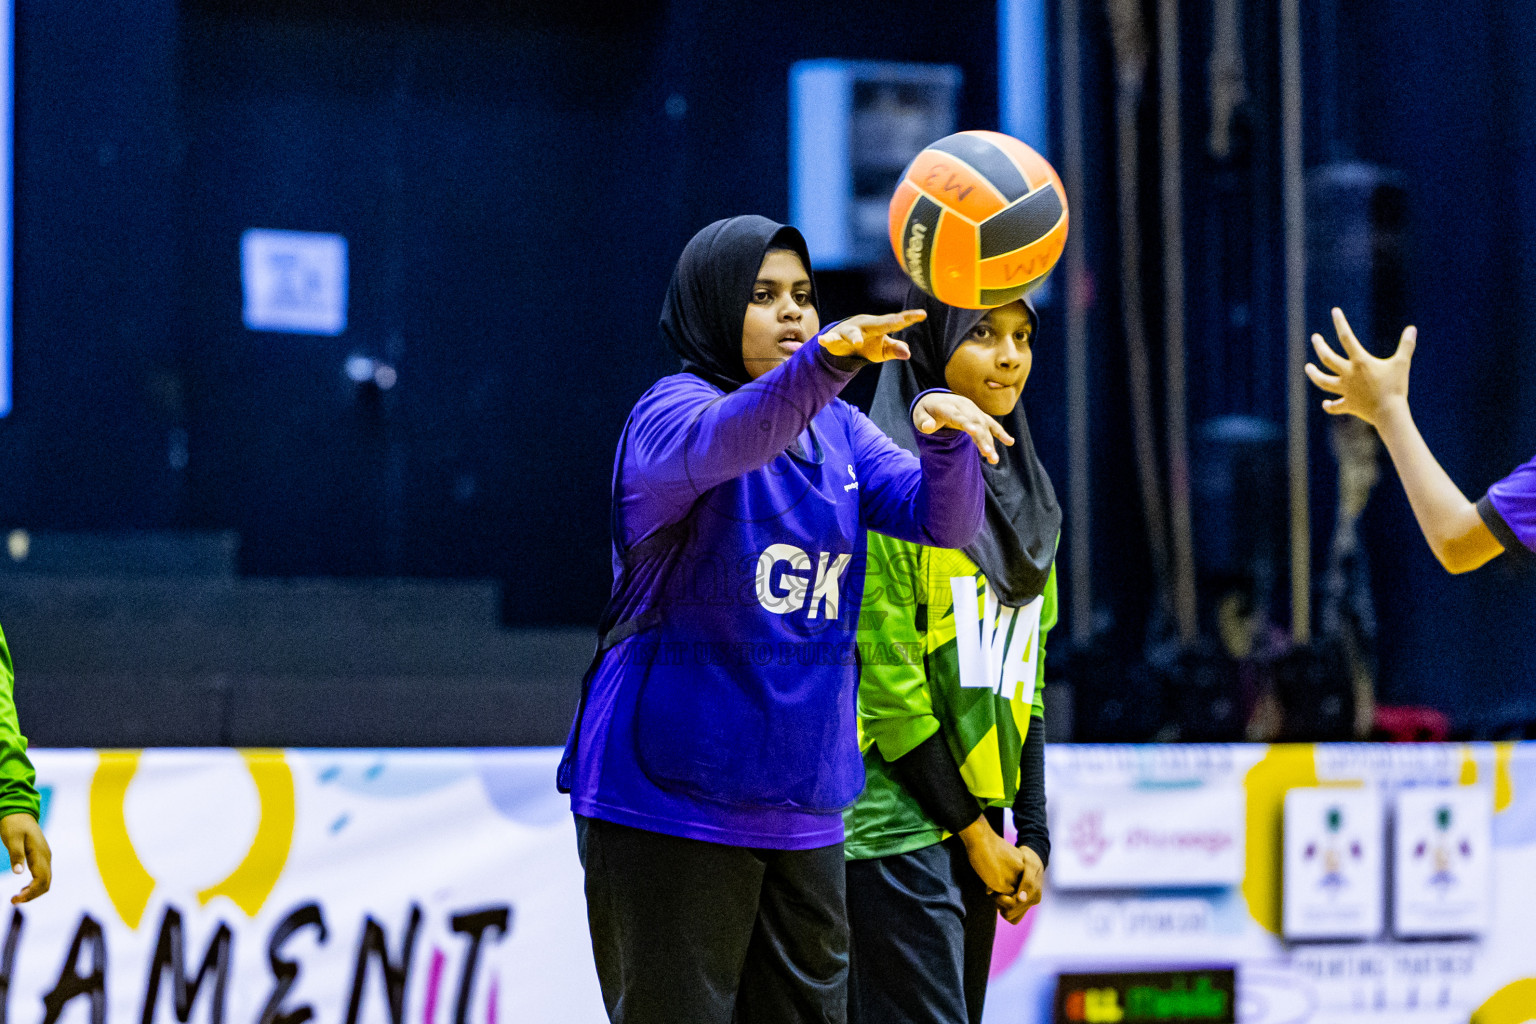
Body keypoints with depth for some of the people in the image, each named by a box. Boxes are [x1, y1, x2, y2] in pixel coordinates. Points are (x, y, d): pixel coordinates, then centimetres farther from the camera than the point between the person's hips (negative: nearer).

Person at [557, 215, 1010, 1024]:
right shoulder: (671, 410, -7)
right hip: (672, 804, -7)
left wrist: (944, 434, -24)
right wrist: (825, 360, -50)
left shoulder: (837, 431, 14)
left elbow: (941, 518, -1)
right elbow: (721, 442, -31)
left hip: (803, 805, 7)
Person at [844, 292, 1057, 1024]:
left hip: (975, 822, 7)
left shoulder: (1024, 497, 16)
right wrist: (973, 830, -10)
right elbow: (886, 676, -12)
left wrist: (1032, 834, 7)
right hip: (898, 821, -7)